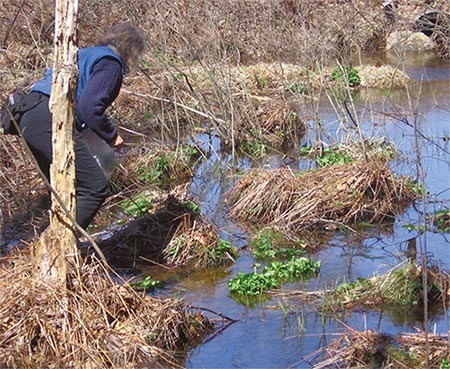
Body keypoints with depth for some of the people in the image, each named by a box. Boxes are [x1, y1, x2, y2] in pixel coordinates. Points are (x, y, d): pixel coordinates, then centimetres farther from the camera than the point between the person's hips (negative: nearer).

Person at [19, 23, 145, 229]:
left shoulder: (85, 55, 30)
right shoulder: (110, 63, 0)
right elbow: (89, 107, -13)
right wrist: (111, 136, 1)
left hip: (29, 119, 10)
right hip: (52, 124, -10)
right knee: (96, 187, -8)